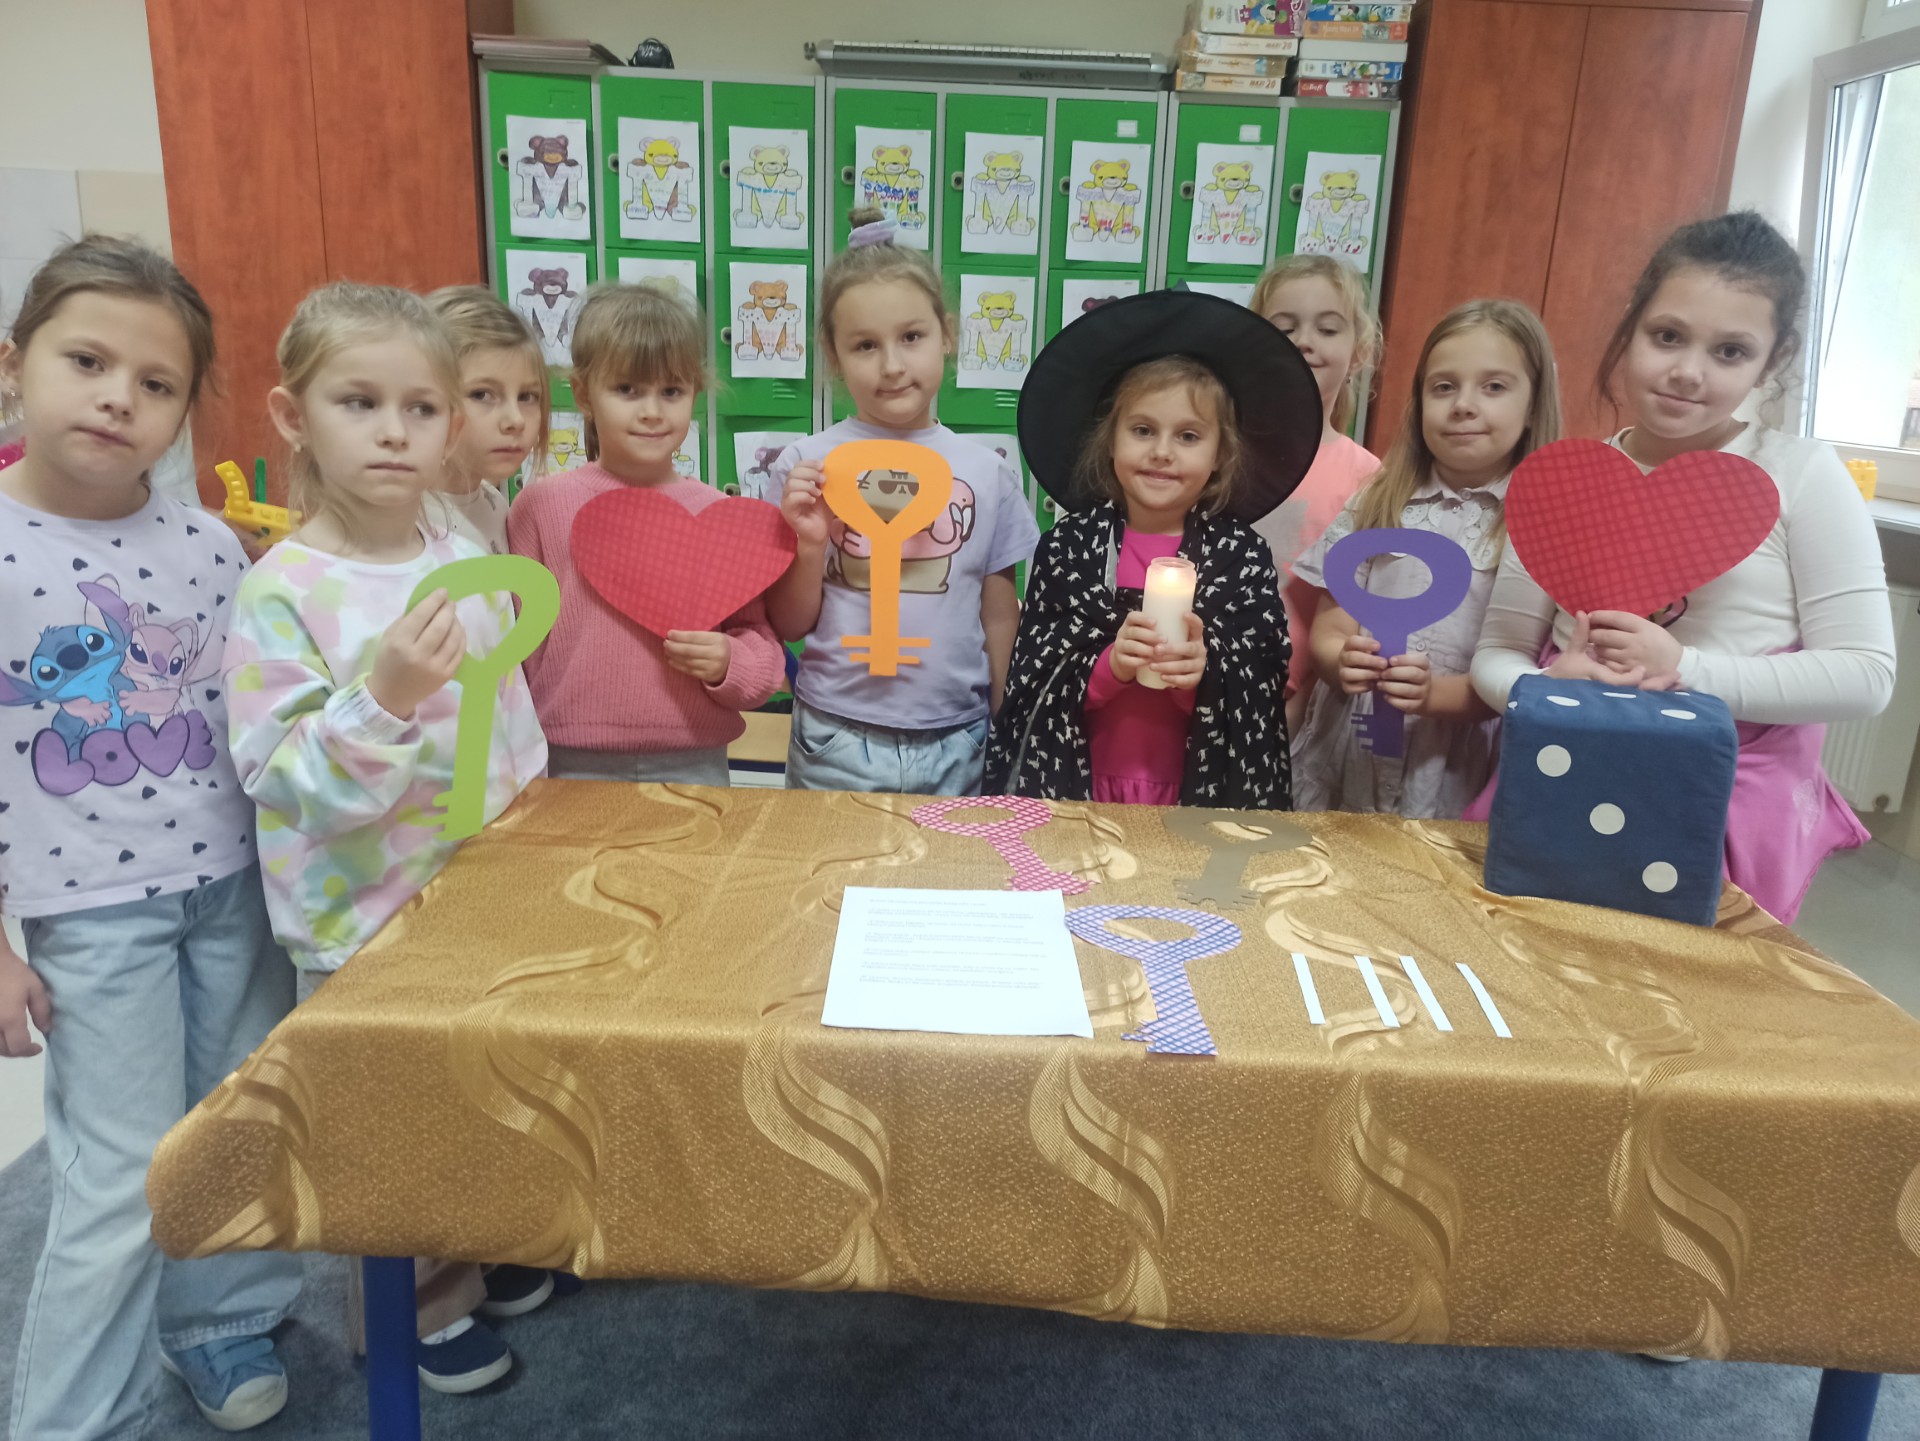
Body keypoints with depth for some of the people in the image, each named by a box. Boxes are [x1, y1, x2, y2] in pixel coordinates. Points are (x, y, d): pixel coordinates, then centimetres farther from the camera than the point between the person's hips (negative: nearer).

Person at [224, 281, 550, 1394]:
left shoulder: (467, 559, -2)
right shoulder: (283, 592, -19)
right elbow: (286, 785, -21)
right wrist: (382, 698, -36)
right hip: (366, 920, -5)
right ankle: (414, 1308, 37)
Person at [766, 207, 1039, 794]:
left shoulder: (988, 472, 0)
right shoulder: (806, 465, -5)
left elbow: (999, 621, 8)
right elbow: (789, 626, 1)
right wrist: (809, 547, -15)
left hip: (956, 746, 1)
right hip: (837, 744, -1)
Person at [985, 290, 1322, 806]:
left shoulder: (1243, 555, -3)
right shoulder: (1069, 544, -3)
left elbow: (1264, 692, -4)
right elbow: (1031, 676, -4)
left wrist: (1204, 675, -22)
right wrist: (1107, 666, -21)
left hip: (1204, 787, 0)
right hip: (1069, 783, 0)